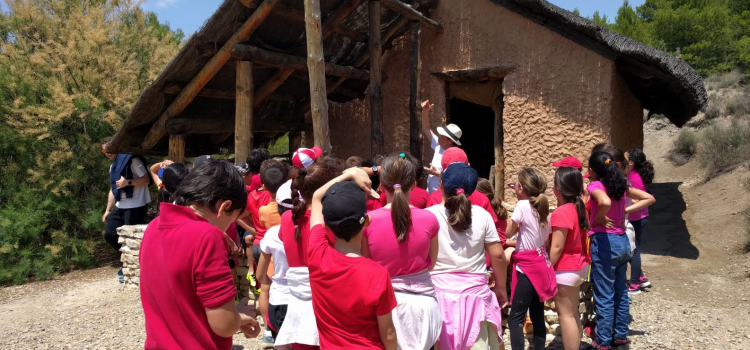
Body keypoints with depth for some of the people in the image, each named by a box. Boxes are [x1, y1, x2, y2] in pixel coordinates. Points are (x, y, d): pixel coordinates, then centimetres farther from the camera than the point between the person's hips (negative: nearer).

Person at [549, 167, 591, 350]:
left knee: (565, 314, 2)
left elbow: (557, 248, -21)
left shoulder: (561, 212, -22)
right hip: (579, 266, 9)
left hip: (565, 269, -9)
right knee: (573, 313, 18)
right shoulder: (578, 208, 5)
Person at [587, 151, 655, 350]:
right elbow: (649, 198, 15)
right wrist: (625, 210, 6)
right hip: (623, 241, 8)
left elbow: (605, 202, -35)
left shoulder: (595, 185, -13)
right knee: (621, 292, 17)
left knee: (604, 296, 1)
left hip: (605, 242, -7)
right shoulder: (621, 185, 8)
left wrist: (598, 219, -17)